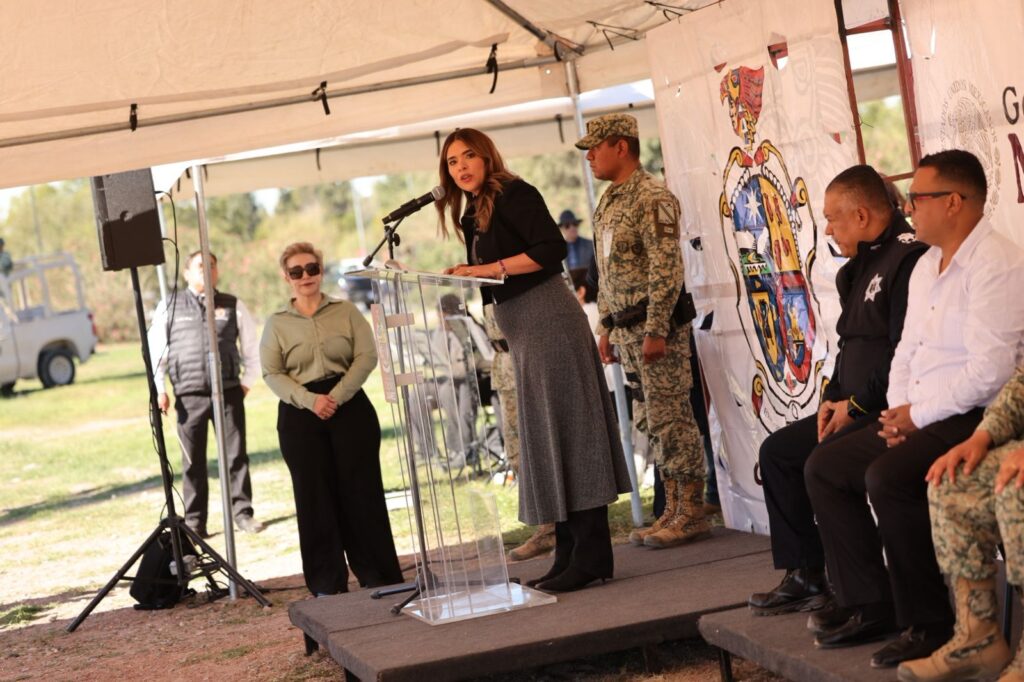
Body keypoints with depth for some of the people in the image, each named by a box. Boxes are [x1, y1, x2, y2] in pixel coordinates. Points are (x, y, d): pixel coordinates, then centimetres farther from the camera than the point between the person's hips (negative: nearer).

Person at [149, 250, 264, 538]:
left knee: (236, 455, 3)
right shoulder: (169, 308, 7)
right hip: (189, 396, 0)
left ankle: (242, 513, 12)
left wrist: (247, 382, 6)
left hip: (229, 392, 1)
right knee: (193, 462, 3)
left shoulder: (233, 306, 9)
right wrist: (159, 390, 0)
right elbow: (155, 350, 8)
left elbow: (252, 347, 14)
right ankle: (194, 522, 9)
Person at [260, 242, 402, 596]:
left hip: (349, 406, 0)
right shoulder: (277, 323, 8)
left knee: (361, 489, -2)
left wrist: (337, 396, -13)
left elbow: (366, 355, -1)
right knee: (315, 495, 0)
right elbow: (272, 374, 0)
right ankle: (327, 583, 7)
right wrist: (310, 400, -15)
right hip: (300, 413, 0)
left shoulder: (346, 311, 9)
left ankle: (377, 575, 5)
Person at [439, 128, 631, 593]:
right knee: (544, 438, 8)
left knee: (565, 429, -10)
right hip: (523, 333, 10)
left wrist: (485, 269, -18)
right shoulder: (474, 217, 18)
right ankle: (569, 557, 12)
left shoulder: (514, 195, -6)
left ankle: (591, 556, -10)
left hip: (549, 320, -10)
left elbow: (551, 250, -18)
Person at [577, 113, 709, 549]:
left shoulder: (652, 198, -12)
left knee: (670, 419, -6)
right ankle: (674, 510, 18)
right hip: (626, 328, 9)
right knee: (651, 422, 11)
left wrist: (656, 330, -22)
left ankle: (692, 513, 0)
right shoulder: (608, 203, 17)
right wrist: (606, 326, 19)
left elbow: (666, 269, -19)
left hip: (655, 323, -9)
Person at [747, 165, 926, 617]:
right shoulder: (861, 266, 15)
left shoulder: (909, 258, -18)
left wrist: (857, 404, -18)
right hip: (856, 407, 11)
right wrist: (833, 397, 7)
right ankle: (805, 577, 12)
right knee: (778, 451, 12)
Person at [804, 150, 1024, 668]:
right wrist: (897, 411, 2)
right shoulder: (926, 266, 16)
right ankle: (868, 605, 8)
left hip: (972, 419, -10)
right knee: (824, 466, 6)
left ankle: (928, 625, -18)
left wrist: (918, 414, -15)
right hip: (917, 418, 10)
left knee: (887, 477, -31)